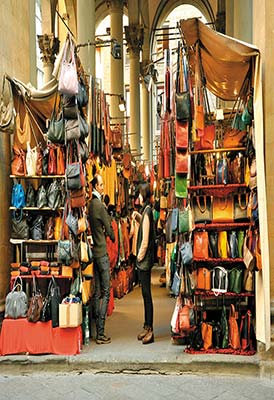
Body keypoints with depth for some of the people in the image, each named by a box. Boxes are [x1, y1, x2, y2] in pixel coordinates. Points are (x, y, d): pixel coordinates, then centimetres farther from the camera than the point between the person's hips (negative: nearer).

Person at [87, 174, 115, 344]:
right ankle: (101, 333, 0)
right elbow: (109, 229, -8)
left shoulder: (91, 204, 10)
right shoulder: (100, 205, -15)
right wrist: (112, 236, 11)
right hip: (102, 252, -8)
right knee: (106, 292, -3)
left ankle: (98, 331, 18)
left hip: (94, 251, 8)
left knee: (98, 292, 11)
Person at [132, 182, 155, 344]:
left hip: (145, 259, -10)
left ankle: (150, 330, 5)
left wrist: (140, 256, -11)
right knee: (145, 293, 14)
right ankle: (147, 327, 23)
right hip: (144, 260, 10)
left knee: (147, 294, -3)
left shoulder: (147, 211, -17)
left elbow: (145, 239, -19)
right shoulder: (146, 210, 11)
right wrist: (137, 216, 13)